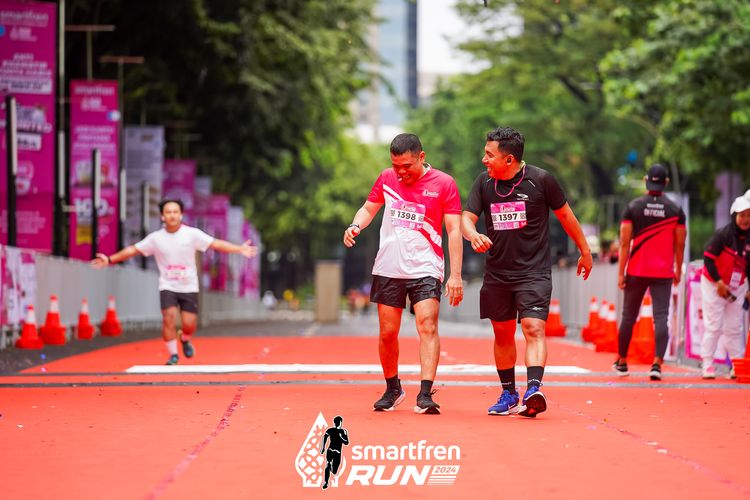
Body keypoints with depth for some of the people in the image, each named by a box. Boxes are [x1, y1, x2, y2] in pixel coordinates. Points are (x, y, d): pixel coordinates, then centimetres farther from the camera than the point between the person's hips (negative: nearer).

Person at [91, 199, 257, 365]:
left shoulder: (192, 234, -8)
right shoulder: (155, 238, -4)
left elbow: (216, 244, -14)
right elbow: (133, 250, 3)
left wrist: (240, 249, -24)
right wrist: (110, 259, -1)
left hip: (189, 287, 0)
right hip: (167, 286, 0)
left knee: (189, 324, -5)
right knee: (169, 317, -18)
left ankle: (185, 340, 32)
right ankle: (173, 355, -1)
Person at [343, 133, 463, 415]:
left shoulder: (443, 183, -4)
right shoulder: (386, 178, 7)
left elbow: (454, 230, -5)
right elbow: (369, 208, 20)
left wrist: (455, 275, -11)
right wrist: (356, 225, -4)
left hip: (425, 269, -3)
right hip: (387, 269, 3)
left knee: (427, 327, -18)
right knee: (387, 333, 6)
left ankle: (425, 395, -23)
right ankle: (392, 389, 26)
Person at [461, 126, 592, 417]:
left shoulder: (540, 180, -8)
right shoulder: (484, 182, 2)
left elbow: (565, 214, 4)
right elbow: (467, 218, -2)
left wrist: (585, 251, 12)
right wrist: (474, 236, -27)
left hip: (534, 272, -5)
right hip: (496, 273, 5)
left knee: (534, 328, -19)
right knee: (503, 333, 12)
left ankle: (533, 391, -30)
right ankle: (509, 394, 25)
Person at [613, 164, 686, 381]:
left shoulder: (633, 207, -3)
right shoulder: (675, 210, -1)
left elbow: (625, 243, -6)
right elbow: (680, 244, 3)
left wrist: (621, 272, -3)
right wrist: (678, 270, 17)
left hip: (636, 271, 0)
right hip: (663, 273, 0)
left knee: (628, 316, 12)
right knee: (661, 318, -3)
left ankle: (621, 362, 23)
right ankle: (657, 363, -17)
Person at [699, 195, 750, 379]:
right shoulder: (723, 234, -19)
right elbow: (708, 258, -18)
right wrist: (719, 282, -22)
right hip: (713, 284, -5)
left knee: (734, 328, 8)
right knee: (714, 326, -7)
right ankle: (707, 365, -2)